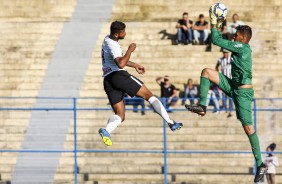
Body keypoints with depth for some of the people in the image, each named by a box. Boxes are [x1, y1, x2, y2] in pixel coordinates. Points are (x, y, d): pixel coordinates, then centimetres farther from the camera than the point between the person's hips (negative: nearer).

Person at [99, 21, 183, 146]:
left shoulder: (107, 40, 21)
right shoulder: (113, 45, -11)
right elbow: (121, 64, -27)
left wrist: (134, 65, 40)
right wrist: (130, 50, -15)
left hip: (108, 81, 9)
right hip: (117, 75, -9)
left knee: (120, 115, 2)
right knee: (148, 95, 0)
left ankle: (106, 131, -29)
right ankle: (170, 122, -6)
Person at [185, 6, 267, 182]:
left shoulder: (242, 47, -17)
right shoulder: (241, 48, 9)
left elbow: (216, 41, -17)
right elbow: (220, 41, 25)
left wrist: (214, 24, -5)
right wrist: (218, 28, 18)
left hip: (243, 91, -9)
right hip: (233, 86, 9)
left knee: (248, 127, -6)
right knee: (207, 72, 1)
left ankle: (261, 164, -1)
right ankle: (202, 106, 4)